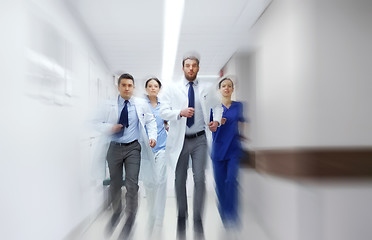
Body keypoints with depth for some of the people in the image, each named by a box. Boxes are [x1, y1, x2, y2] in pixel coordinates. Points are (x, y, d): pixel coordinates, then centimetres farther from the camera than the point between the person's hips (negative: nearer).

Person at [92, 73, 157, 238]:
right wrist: (110, 128, -13)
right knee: (115, 184, 14)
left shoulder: (142, 104, 3)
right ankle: (116, 213, 39)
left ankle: (130, 217, 11)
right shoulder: (109, 105, 3)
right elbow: (97, 122, 6)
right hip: (115, 148, 2)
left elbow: (150, 121, 11)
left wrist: (152, 136, -4)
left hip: (133, 147, -1)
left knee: (132, 184, -9)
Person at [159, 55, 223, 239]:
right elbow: (163, 111, -4)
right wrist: (180, 112, -21)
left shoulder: (207, 89, 7)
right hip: (179, 139, 0)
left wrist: (217, 120, 1)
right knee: (180, 179, 10)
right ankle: (182, 215, 29)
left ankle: (198, 219, 11)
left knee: (200, 179, -4)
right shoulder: (172, 89, 4)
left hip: (199, 140, 0)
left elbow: (218, 106, 20)